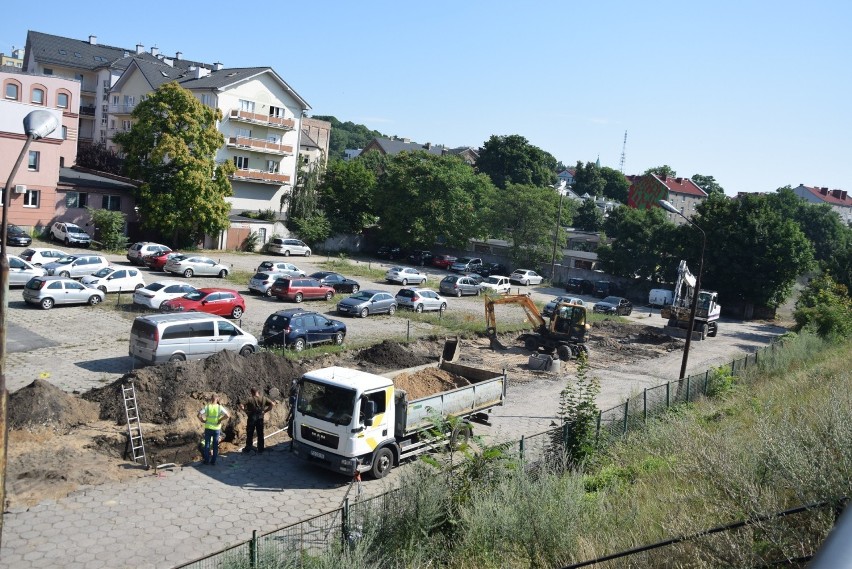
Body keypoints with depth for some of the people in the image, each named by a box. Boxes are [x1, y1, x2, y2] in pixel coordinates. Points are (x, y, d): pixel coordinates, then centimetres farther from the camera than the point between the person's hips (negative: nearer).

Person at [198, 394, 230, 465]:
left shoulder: (207, 407, -8)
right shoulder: (220, 407, -9)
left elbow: (199, 415, -17)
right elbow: (228, 415, -19)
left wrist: (203, 421, -2)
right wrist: (220, 419, -7)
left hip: (208, 428, 0)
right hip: (216, 428, 0)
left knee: (207, 444, 12)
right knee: (215, 445, 11)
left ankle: (207, 460, 15)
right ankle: (213, 461, 15)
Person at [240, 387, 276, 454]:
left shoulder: (250, 399, -10)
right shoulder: (264, 398, -2)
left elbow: (241, 405, -19)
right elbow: (272, 404, -7)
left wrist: (246, 411, -6)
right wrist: (265, 411, -2)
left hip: (252, 418, -2)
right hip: (260, 418, 2)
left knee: (250, 434, 12)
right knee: (260, 434, 9)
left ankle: (248, 448, 21)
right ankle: (260, 450, 12)